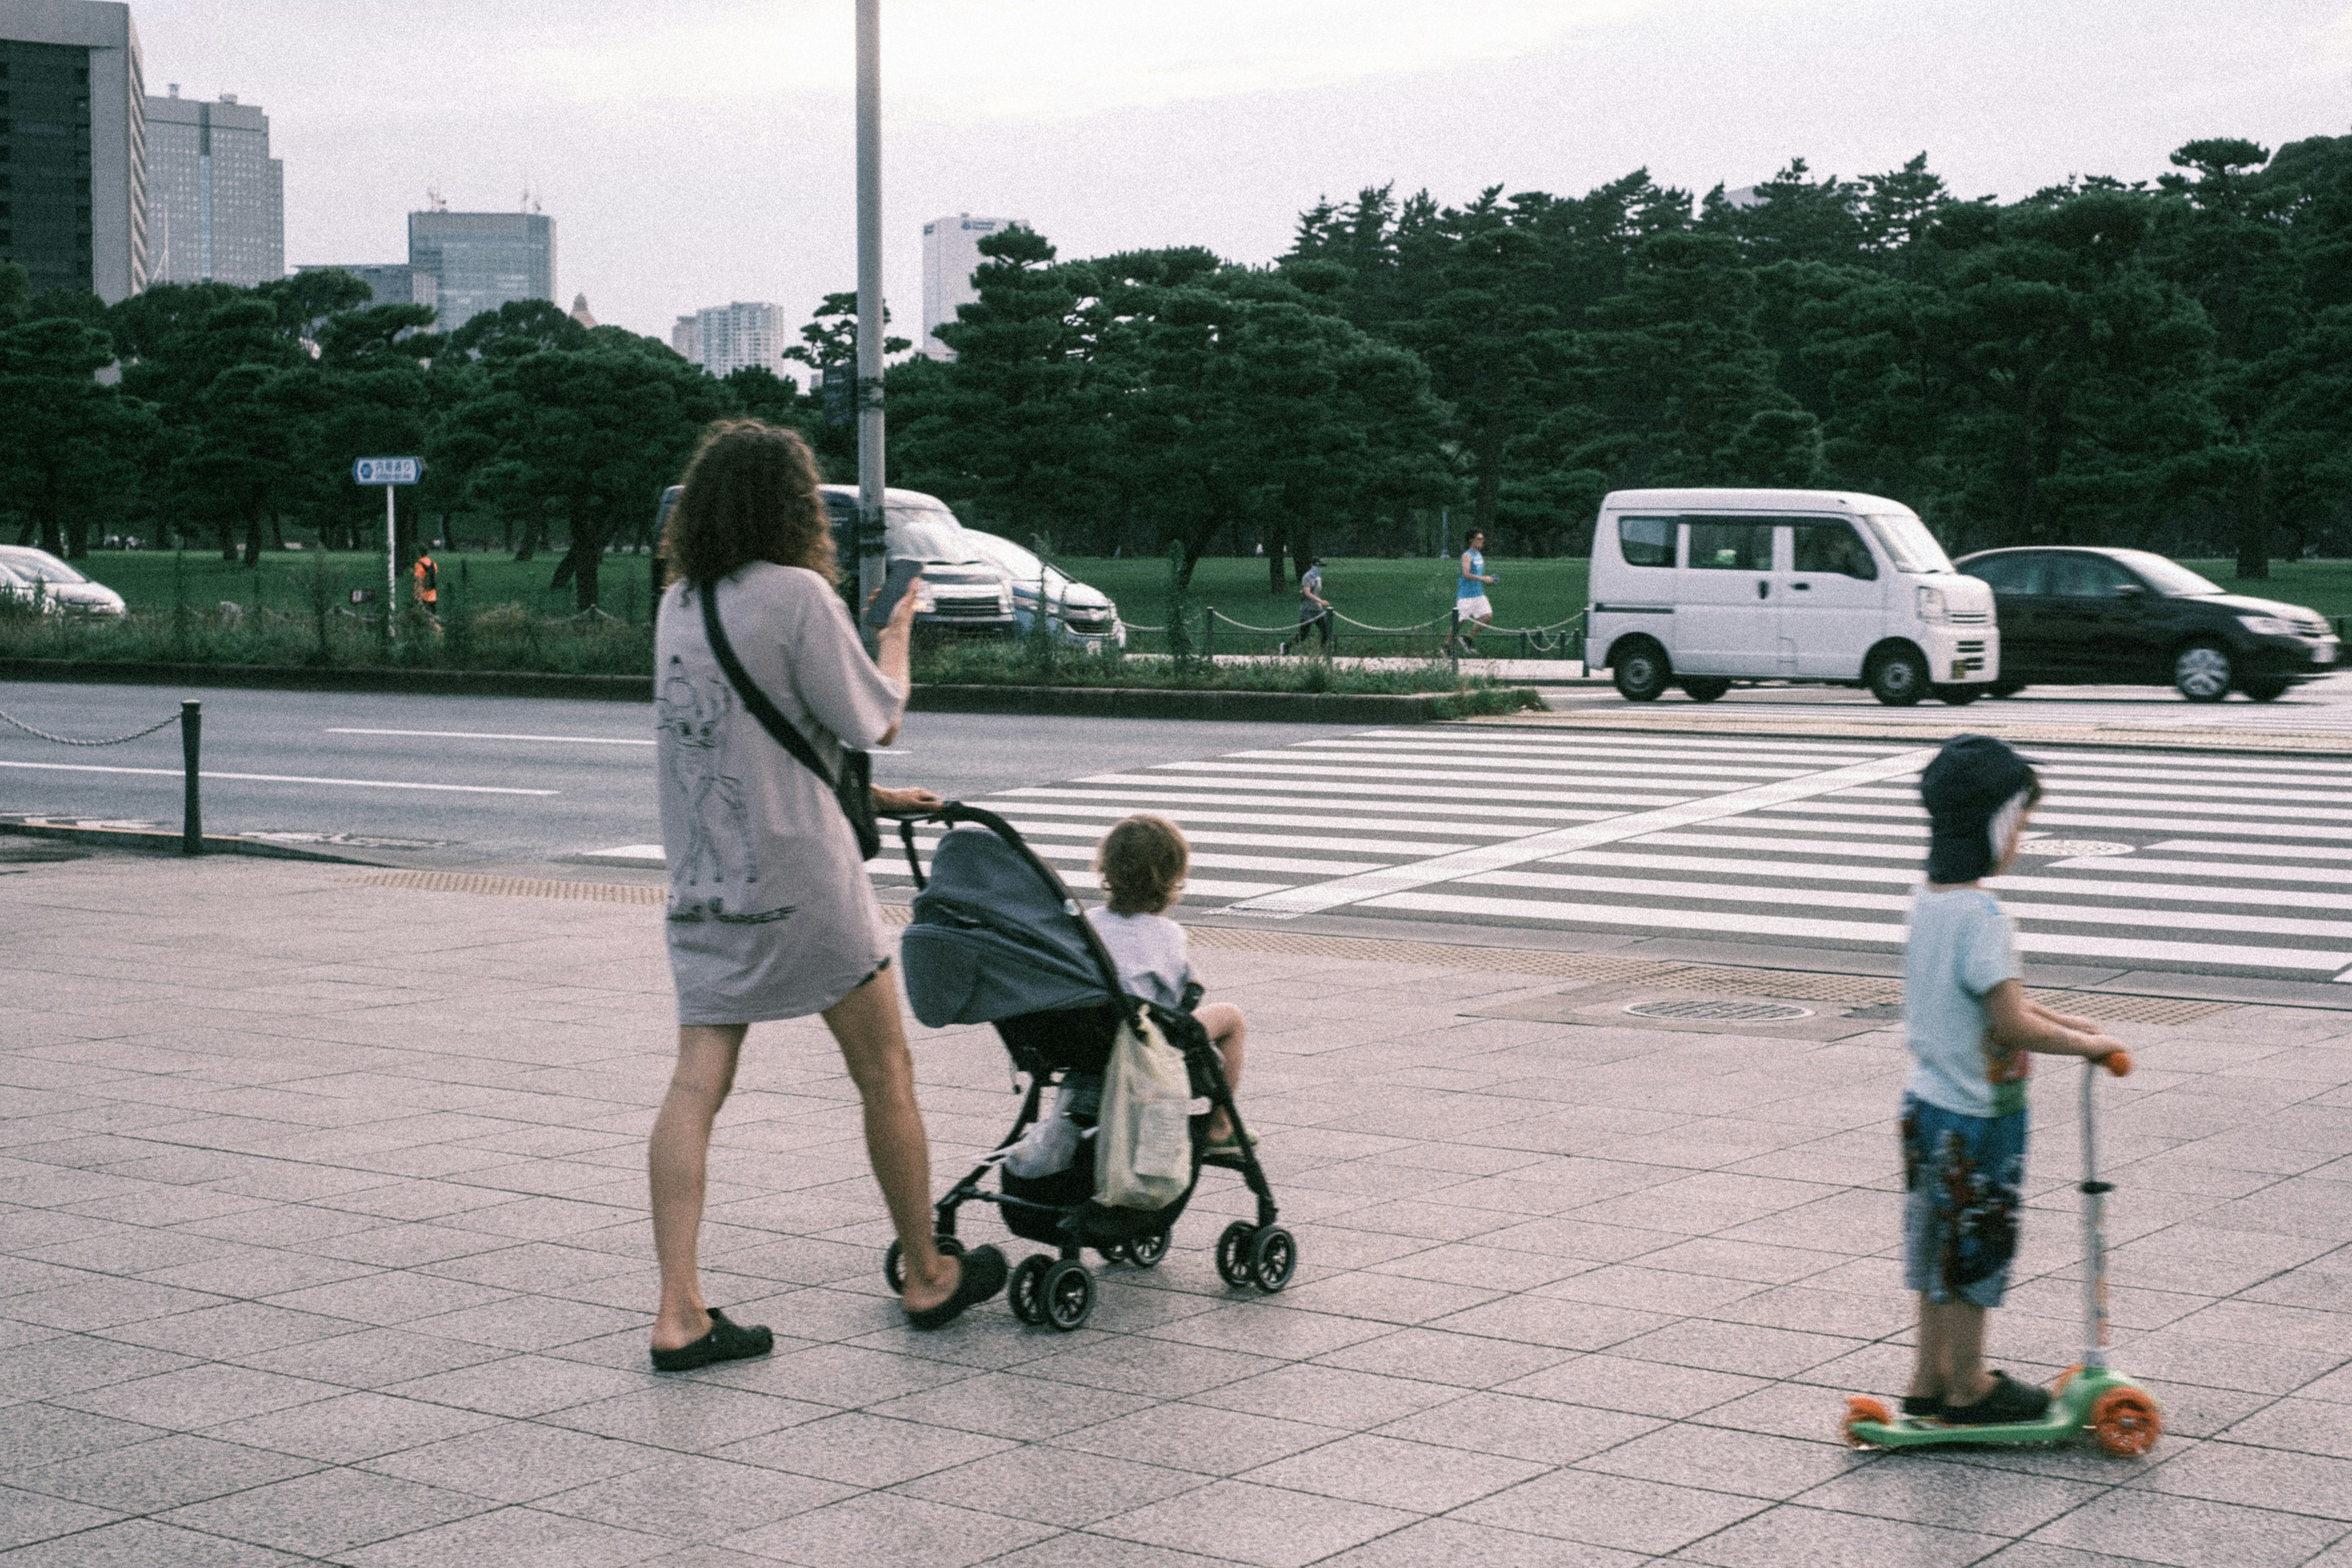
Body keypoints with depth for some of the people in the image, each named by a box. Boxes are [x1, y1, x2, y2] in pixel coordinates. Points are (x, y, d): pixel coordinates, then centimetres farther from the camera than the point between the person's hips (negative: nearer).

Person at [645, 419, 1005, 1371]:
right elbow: (877, 722, -7)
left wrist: (866, 796, 27)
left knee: (696, 1086, 1)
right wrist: (896, 634, 11)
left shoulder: (678, 604, 10)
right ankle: (926, 1278, 22)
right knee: (884, 1072, 10)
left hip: (701, 885, 6)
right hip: (798, 878, -6)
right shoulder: (796, 592, -12)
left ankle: (679, 1312, -5)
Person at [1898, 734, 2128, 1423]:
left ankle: (1931, 1377, 27)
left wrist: (2064, 1023, 12)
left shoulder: (1927, 901, 5)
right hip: (1976, 1116, -9)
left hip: (1927, 1103, 9)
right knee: (1977, 1246, 5)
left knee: (1941, 1244, 17)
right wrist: (2089, 1045, -13)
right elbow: (2011, 1024, -25)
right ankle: (1968, 1387, 17)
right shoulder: (1982, 915, -23)